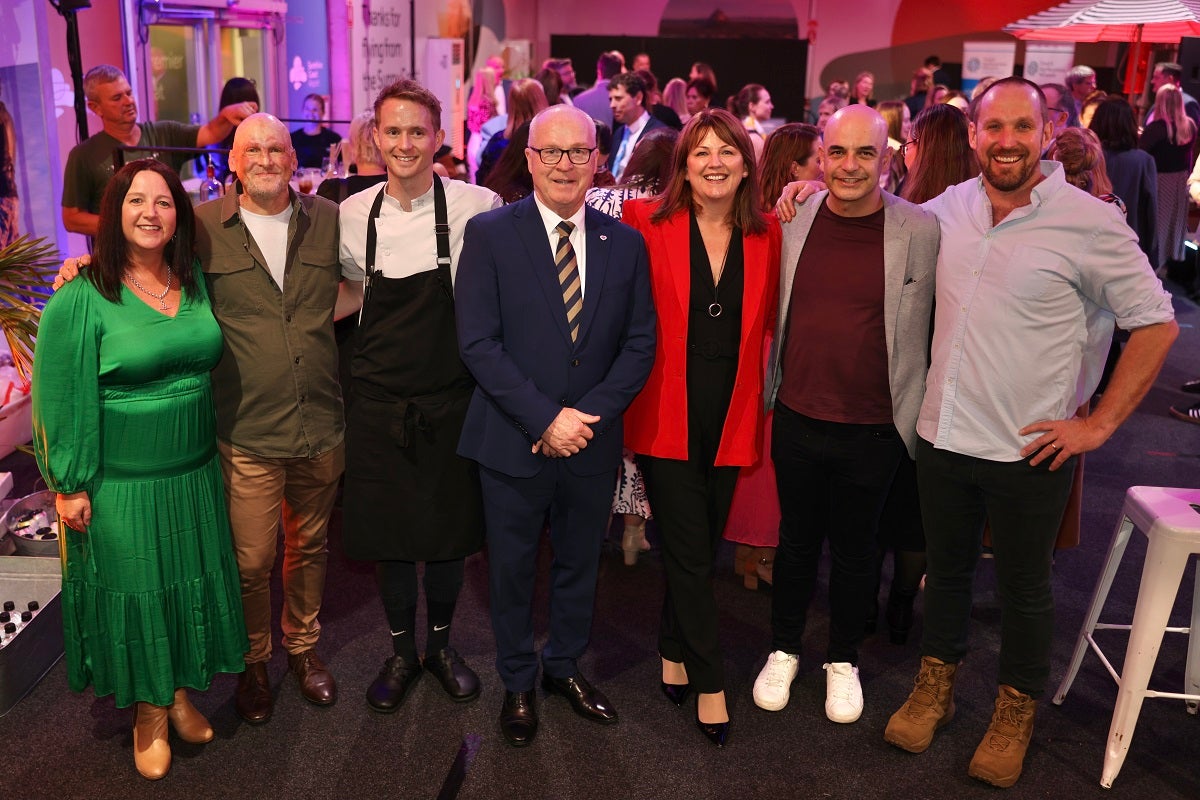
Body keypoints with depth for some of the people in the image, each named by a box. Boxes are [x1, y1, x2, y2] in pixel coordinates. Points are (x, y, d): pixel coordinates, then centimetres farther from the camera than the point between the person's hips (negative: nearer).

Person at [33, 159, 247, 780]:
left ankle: (181, 694, 38)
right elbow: (60, 401, -10)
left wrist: (213, 448, 10)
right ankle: (149, 714, 30)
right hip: (121, 486, -4)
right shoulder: (81, 300, -13)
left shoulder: (197, 284, 1)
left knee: (192, 585, 16)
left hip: (195, 474, 5)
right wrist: (69, 487, -9)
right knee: (135, 595, 10)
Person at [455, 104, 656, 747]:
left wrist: (589, 414, -12)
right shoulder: (489, 234, -7)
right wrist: (545, 418, -18)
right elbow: (478, 342, -13)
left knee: (580, 564, 18)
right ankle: (517, 683, 34)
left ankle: (565, 666, 42)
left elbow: (639, 343, 1)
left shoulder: (624, 242, 2)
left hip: (592, 442, 3)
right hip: (513, 442, -2)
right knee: (512, 570, 12)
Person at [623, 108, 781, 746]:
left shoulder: (766, 235, 3)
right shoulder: (650, 225, -6)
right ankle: (709, 683, 18)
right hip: (668, 417, -3)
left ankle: (673, 652, 36)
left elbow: (768, 320, 8)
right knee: (692, 554, 2)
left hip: (730, 419, 3)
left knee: (696, 550, 16)